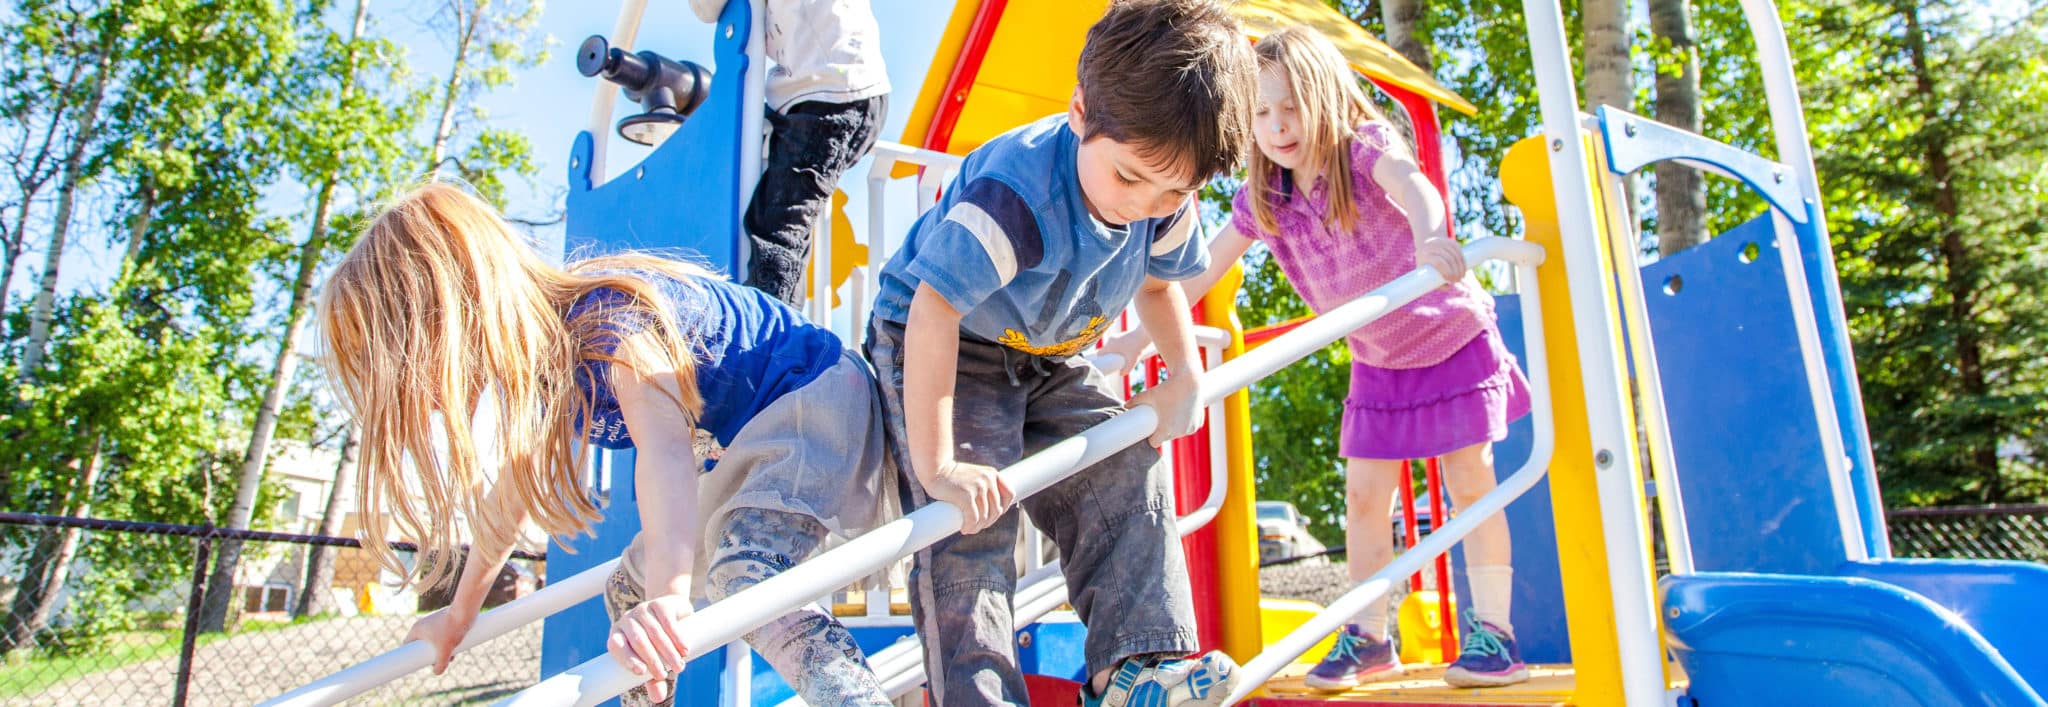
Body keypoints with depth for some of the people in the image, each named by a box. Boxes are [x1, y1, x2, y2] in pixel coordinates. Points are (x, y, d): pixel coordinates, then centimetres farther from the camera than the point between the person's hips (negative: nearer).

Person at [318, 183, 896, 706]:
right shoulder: (538, 347, 1)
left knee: (740, 573, -34)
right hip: (749, 441, 10)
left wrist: (669, 593, -57)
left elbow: (663, 442, -44)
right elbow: (518, 485, 15)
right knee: (630, 589, 15)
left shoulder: (609, 315, -27)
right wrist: (460, 612, 22)